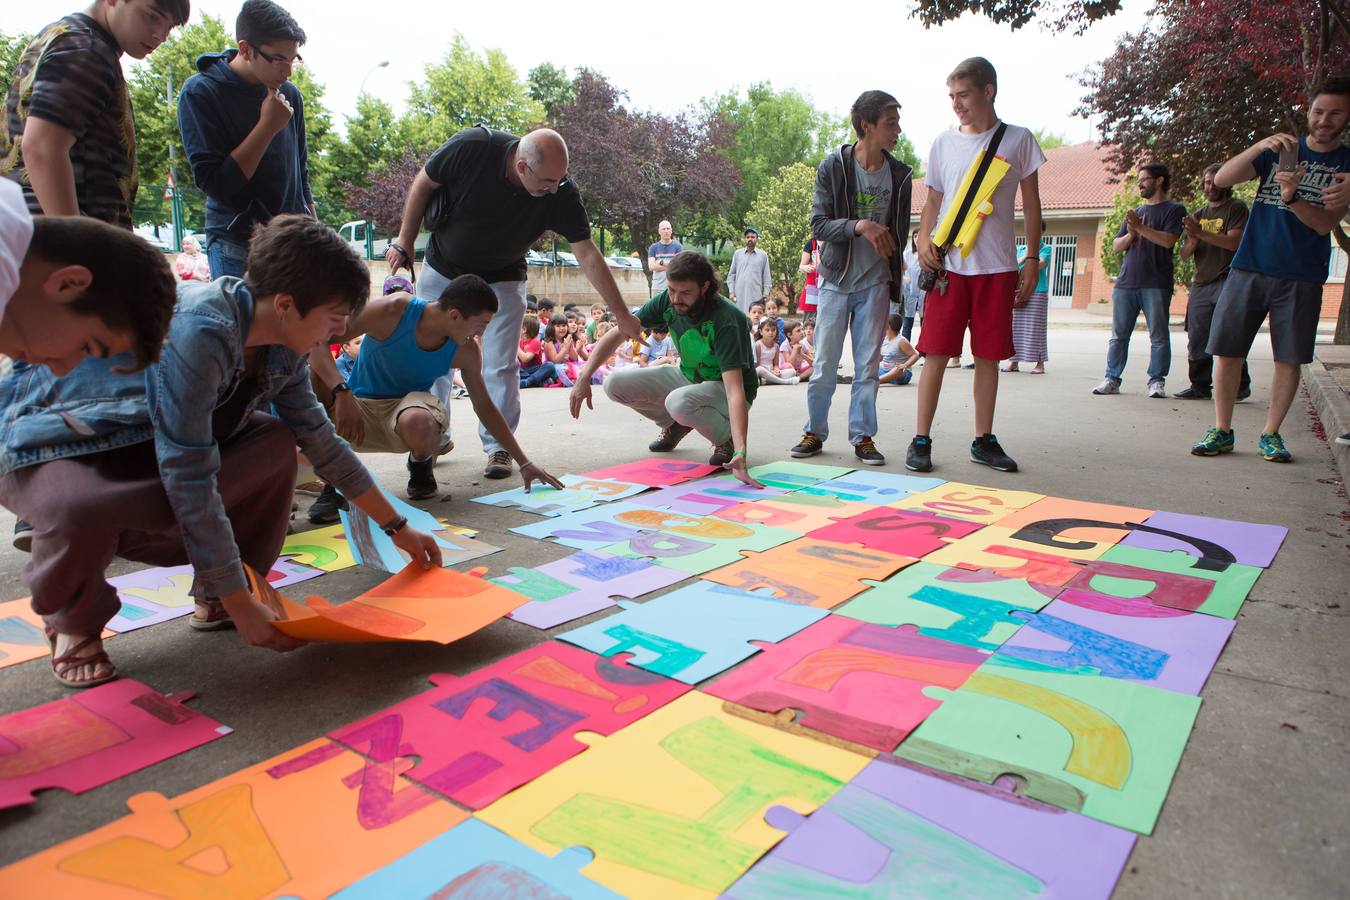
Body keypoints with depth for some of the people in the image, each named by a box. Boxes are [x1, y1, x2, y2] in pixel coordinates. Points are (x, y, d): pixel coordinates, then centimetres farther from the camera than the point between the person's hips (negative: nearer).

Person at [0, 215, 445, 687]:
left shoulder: (281, 347, -9)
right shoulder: (197, 333, -34)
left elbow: (321, 441, 3)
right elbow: (191, 481, -33)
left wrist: (397, 527, 7)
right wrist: (241, 605, -28)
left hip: (136, 447, 8)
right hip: (45, 448, -7)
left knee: (275, 442, -6)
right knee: (81, 511, -39)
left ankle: (212, 598, 7)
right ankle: (73, 623, -3)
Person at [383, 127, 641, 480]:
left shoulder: (561, 194, -26)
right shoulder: (472, 148, -29)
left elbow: (587, 254, -21)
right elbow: (423, 184, -11)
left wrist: (621, 315, -23)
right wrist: (404, 242, -7)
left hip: (501, 281, 0)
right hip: (443, 270, 1)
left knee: (501, 365, -8)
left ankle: (498, 447, 5)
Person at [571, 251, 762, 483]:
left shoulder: (726, 320, -32)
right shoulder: (667, 302, -15)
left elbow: (735, 390, -40)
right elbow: (618, 333, -10)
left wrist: (740, 453, -50)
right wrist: (584, 378, -22)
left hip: (724, 387, -6)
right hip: (688, 376, 6)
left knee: (679, 402, -39)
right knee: (615, 383, -10)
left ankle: (726, 438, -8)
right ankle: (675, 426, 14)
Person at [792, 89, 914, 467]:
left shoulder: (900, 175, 4)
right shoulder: (832, 166, -5)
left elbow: (900, 233, 10)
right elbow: (818, 224, -10)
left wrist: (894, 280, 9)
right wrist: (859, 226, -25)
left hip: (875, 283, 2)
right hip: (836, 279, -2)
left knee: (868, 365, 4)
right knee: (825, 363, 2)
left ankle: (863, 437, 12)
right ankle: (815, 432, 14)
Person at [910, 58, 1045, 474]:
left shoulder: (1018, 140, 6)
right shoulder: (944, 143, 9)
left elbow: (1031, 204, 9)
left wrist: (1032, 259, 3)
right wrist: (923, 238, -5)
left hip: (998, 267, 0)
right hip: (948, 264, 0)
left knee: (989, 355, 5)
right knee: (936, 353, -4)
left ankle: (984, 440, 16)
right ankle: (921, 440, 2)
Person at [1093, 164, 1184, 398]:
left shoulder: (1174, 209, 5)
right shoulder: (1135, 213, 22)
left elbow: (1168, 240, -10)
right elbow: (1116, 246, 17)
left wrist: (1140, 228, -12)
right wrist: (1131, 234, -2)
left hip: (1156, 285, -5)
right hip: (1125, 282, 5)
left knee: (1159, 336, -2)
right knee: (1118, 335, 3)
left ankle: (1157, 381, 2)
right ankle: (1112, 379, 6)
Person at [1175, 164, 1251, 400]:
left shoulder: (1236, 208, 3)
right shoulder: (1199, 213, 19)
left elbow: (1234, 242, -13)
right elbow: (1184, 254, 13)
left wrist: (1200, 233, -18)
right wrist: (1192, 241, -8)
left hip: (1227, 282, -5)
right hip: (1200, 284, 5)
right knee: (1197, 340, 2)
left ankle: (1240, 385, 0)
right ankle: (1200, 387, 8)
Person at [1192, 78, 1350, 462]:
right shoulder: (1278, 151, 11)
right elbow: (1222, 179, -5)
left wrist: (1292, 198, -24)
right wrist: (1259, 146, -20)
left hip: (1301, 278, 0)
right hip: (1248, 269, 1)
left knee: (1289, 359, 0)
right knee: (1226, 351, -3)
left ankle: (1270, 434, 11)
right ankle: (1221, 432, 6)